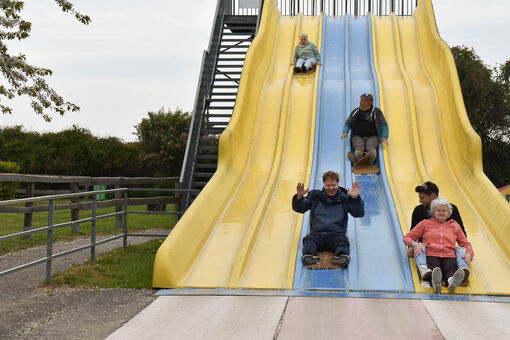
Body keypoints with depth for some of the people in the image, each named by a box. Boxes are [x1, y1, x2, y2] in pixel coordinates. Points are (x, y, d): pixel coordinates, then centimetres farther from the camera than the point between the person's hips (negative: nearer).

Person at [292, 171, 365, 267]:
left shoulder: (344, 198, 14)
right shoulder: (315, 196, 18)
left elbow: (359, 213, 7)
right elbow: (298, 208, 16)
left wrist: (355, 198, -10)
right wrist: (299, 197, -6)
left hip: (337, 234, -1)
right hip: (317, 233, 1)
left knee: (342, 241, -33)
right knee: (309, 241, -30)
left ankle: (342, 255, -60)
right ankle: (309, 255, -57)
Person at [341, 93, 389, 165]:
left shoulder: (376, 111, 11)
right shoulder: (355, 112, 16)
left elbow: (384, 125, 10)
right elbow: (347, 124, 21)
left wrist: (384, 137, -7)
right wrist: (345, 132, -2)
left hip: (372, 137, -3)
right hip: (357, 136, 3)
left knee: (371, 148, -38)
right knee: (359, 149, -34)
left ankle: (370, 162, -58)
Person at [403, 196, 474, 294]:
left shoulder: (454, 226, 30)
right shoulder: (426, 223, 25)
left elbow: (465, 243, 33)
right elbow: (407, 237, 22)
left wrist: (469, 253, 9)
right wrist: (414, 244, -2)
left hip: (449, 256, 1)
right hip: (431, 255, -1)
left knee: (450, 269, -38)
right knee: (435, 268, -40)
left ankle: (452, 281, -71)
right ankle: (436, 283, -72)